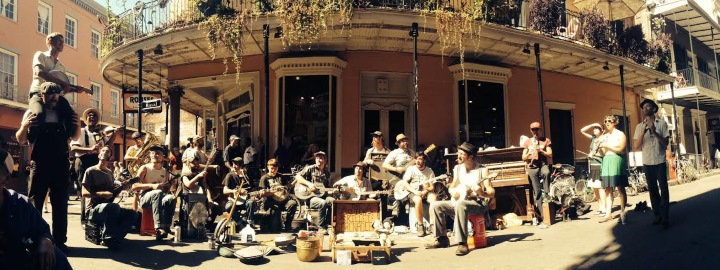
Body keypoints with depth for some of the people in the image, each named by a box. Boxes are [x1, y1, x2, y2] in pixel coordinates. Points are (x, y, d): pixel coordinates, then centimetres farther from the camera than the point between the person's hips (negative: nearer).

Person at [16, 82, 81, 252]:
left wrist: (77, 126, -4)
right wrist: (25, 126, -16)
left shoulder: (63, 113, 9)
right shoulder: (32, 113, 2)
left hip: (60, 165, 2)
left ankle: (59, 240, 14)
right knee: (34, 203, 3)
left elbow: (73, 137, 16)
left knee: (60, 204, 6)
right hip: (39, 165, -2)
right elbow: (20, 140, 3)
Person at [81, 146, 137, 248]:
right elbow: (84, 193, -9)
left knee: (133, 214, -16)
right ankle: (108, 239, -25)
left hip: (108, 207, 6)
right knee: (114, 206, -38)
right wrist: (101, 194, -24)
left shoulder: (110, 173, 19)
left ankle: (114, 238, -22)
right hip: (93, 209, -6)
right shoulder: (91, 171, 0)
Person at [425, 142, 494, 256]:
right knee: (436, 205, -11)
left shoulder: (482, 170, -9)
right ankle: (442, 239, -3)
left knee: (460, 205, -39)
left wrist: (482, 193, -34)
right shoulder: (458, 168, 7)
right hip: (459, 201, 7)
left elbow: (491, 193, -13)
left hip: (478, 203, -6)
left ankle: (462, 244, -37)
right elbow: (452, 187, 17)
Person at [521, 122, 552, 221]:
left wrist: (540, 150, -14)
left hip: (543, 165, 0)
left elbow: (550, 155, 2)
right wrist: (529, 154, -11)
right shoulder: (527, 142, 15)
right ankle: (540, 212, -9)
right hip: (531, 167, 1)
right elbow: (523, 158, 10)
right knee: (537, 191, -11)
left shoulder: (546, 140, 12)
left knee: (546, 173, -39)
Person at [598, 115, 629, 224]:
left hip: (617, 162, -5)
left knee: (620, 188, -4)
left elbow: (621, 149, -12)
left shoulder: (620, 134, -1)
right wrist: (600, 148, -5)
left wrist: (607, 146, -14)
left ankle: (622, 213, 0)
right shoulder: (605, 136, 15)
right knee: (608, 189, 2)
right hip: (606, 162, 5)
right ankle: (608, 213, 3)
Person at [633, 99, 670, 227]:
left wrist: (654, 132, -18)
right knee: (652, 189, 8)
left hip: (660, 161, -3)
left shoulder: (662, 123, 0)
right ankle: (657, 215, 15)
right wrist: (643, 133, -14)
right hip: (647, 162, 3)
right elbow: (635, 146, 0)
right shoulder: (639, 126, 6)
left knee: (663, 189, -2)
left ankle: (665, 216, 3)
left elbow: (665, 143, -5)